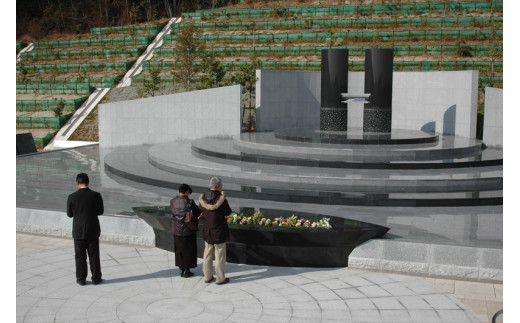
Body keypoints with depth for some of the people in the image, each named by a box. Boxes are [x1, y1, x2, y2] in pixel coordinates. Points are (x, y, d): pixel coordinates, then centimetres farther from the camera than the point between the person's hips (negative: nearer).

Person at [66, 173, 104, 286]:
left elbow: (70, 214, 0)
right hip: (93, 231, 0)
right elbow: (100, 211, 1)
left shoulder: (72, 197, -11)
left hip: (78, 231, 0)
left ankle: (81, 279, 17)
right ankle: (96, 278, 17)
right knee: (94, 255, 10)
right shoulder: (96, 196, -11)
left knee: (80, 256, 10)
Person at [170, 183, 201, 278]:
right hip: (188, 231, -4)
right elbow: (198, 213, -8)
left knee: (179, 250, 18)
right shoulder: (189, 202, -18)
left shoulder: (172, 202, -6)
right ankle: (186, 271, 18)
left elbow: (173, 213, 7)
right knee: (188, 251, 11)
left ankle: (181, 269, 26)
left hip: (177, 230, 4)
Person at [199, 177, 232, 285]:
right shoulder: (221, 200, -21)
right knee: (219, 256, 7)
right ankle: (220, 278, 15)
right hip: (219, 233, -5)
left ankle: (207, 276, 26)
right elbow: (228, 212, -6)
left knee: (208, 255, 17)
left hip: (207, 231, 5)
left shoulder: (202, 199, -8)